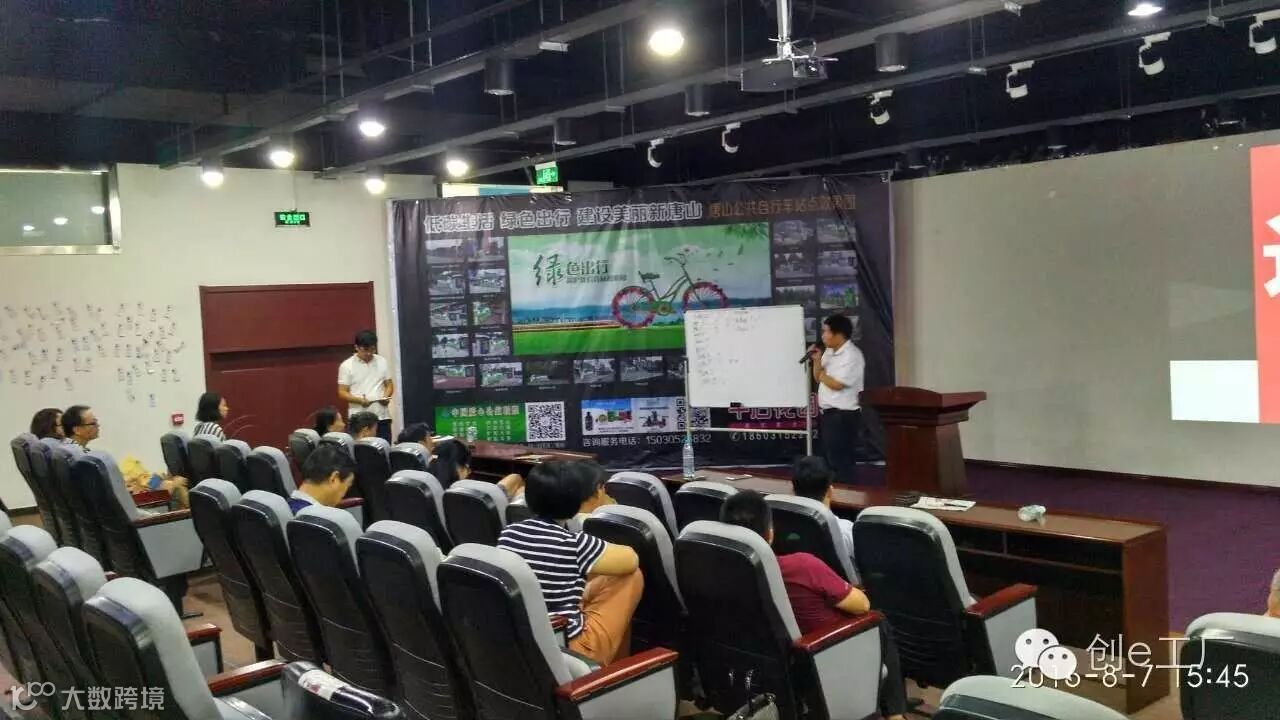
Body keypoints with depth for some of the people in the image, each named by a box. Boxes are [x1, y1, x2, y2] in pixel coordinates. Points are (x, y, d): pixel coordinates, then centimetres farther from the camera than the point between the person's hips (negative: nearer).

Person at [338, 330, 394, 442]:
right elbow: (342, 393, -3)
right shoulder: (347, 365, -2)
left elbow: (389, 384, 15)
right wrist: (360, 400, -20)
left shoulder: (382, 361, 9)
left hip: (382, 416, 3)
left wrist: (386, 396, -6)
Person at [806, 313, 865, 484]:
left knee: (842, 462, -5)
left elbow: (836, 384, -21)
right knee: (831, 460, 17)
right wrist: (817, 361, 0)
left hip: (843, 416, -9)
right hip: (828, 414, 9)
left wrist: (821, 374, -4)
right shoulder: (829, 352, 12)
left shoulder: (851, 355, -15)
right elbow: (819, 379, 15)